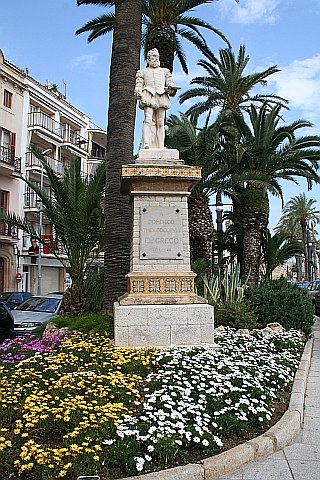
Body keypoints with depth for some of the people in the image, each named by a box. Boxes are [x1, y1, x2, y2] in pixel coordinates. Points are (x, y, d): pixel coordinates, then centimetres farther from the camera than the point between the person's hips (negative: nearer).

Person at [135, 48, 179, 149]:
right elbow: (139, 84, 12)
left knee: (160, 122, -7)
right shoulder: (143, 72, 25)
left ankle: (160, 146, -11)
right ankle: (146, 143, -31)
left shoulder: (164, 71, 31)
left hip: (162, 96, 2)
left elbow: (170, 83, 19)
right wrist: (138, 93, -9)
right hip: (148, 95, -2)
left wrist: (172, 88, -5)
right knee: (148, 119, -20)